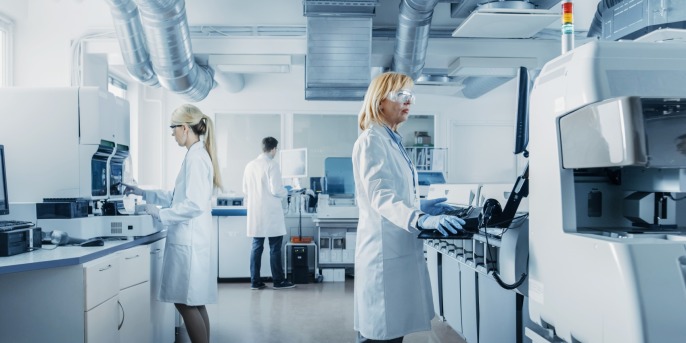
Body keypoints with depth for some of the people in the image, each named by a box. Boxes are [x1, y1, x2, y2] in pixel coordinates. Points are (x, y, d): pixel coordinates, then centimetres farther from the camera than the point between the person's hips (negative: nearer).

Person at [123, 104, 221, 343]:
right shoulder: (196, 155, 15)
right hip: (188, 240, 10)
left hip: (189, 241, -10)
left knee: (186, 303, -3)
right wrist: (143, 193, 23)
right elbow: (177, 197, 23)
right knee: (193, 303, 13)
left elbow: (195, 204, -22)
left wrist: (160, 214, -14)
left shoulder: (196, 157, -14)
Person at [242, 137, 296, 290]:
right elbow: (276, 190, -16)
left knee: (256, 247, 9)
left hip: (255, 214, 6)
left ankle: (255, 281, 11)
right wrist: (286, 192, 4)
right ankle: (278, 281, 11)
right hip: (271, 214, -6)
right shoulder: (272, 165, -12)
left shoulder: (250, 165, 6)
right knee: (275, 248, 3)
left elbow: (245, 190, 10)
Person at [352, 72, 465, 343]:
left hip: (400, 249, 9)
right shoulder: (372, 141, -13)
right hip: (385, 252, -9)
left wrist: (421, 207, 12)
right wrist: (420, 219, -39)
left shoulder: (393, 141, 16)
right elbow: (380, 195, -26)